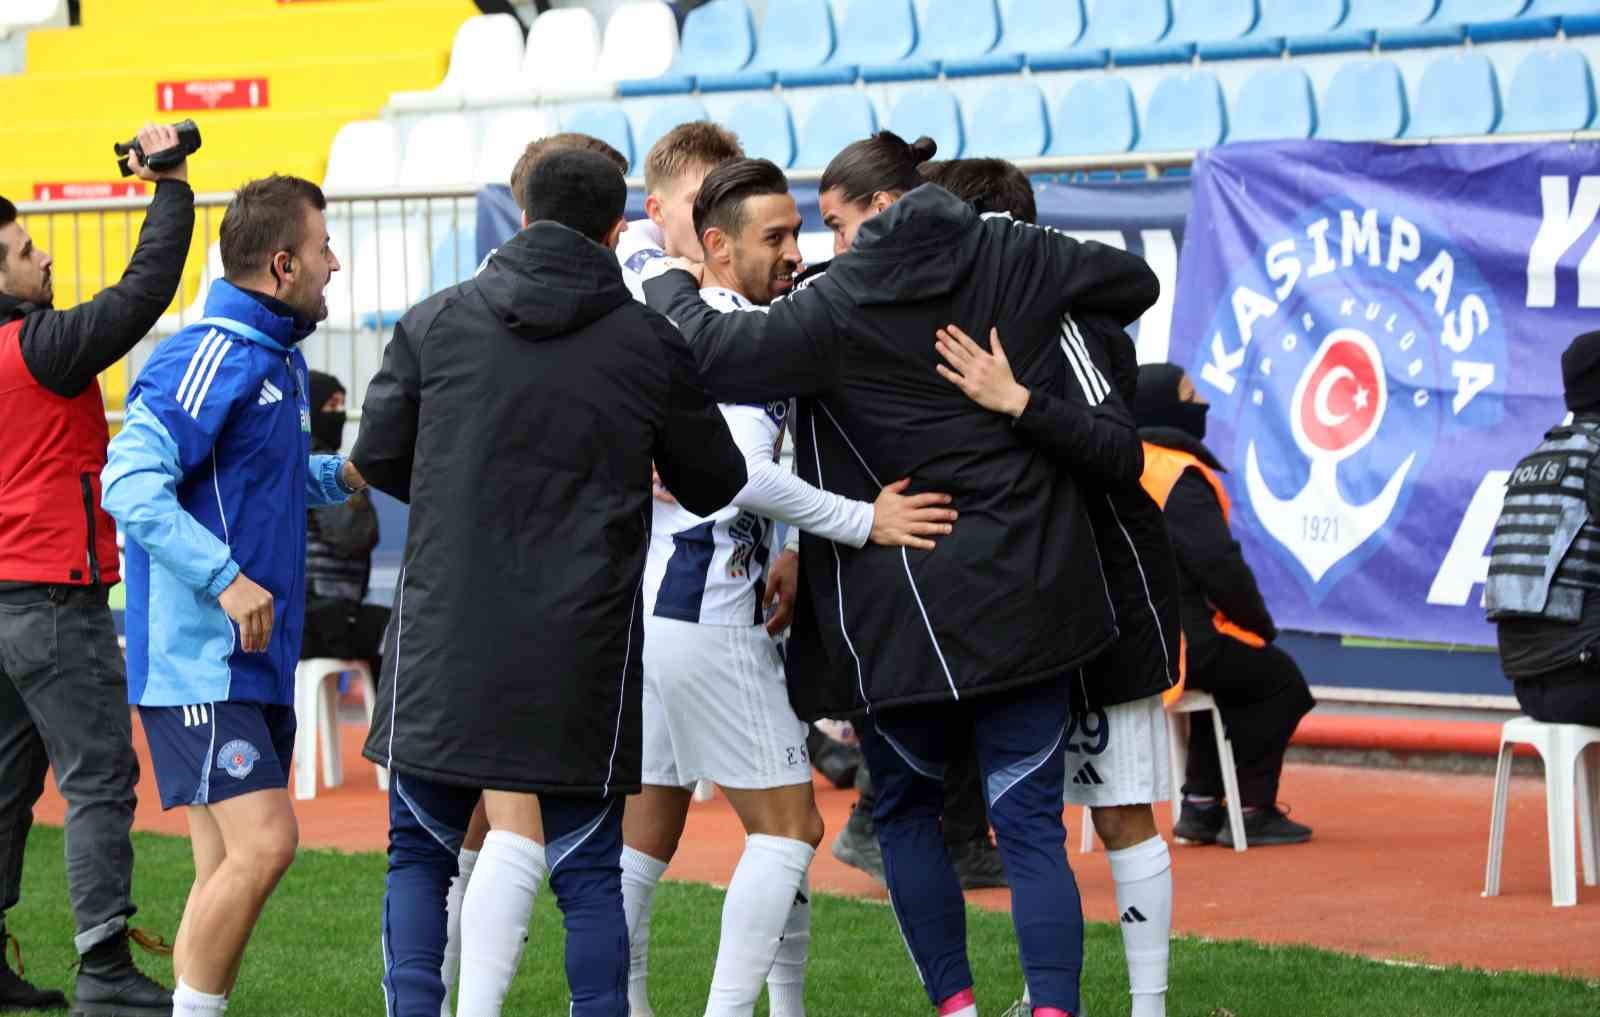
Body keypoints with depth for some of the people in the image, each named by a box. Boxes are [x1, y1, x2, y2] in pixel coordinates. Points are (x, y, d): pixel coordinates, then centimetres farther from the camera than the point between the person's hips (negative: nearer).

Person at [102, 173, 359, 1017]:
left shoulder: (278, 357, 15)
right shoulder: (212, 357, -15)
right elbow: (130, 481, -23)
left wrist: (340, 475, 10)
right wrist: (227, 577, -28)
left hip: (256, 661, 10)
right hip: (198, 659, -10)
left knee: (229, 867, 8)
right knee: (262, 843, -17)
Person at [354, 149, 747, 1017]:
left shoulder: (436, 322, 2)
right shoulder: (650, 343, 0)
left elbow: (378, 455, 7)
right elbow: (714, 486, 9)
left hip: (445, 634, 1)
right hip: (579, 643, -1)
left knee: (421, 849, 11)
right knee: (587, 864, 6)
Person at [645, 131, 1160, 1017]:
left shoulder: (841, 305, -10)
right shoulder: (1015, 261, 3)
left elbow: (715, 356, -17)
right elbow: (1135, 283, 17)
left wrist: (671, 288, 2)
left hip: (905, 608, -3)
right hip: (1026, 595, 3)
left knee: (905, 809, 18)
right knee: (1029, 821, 2)